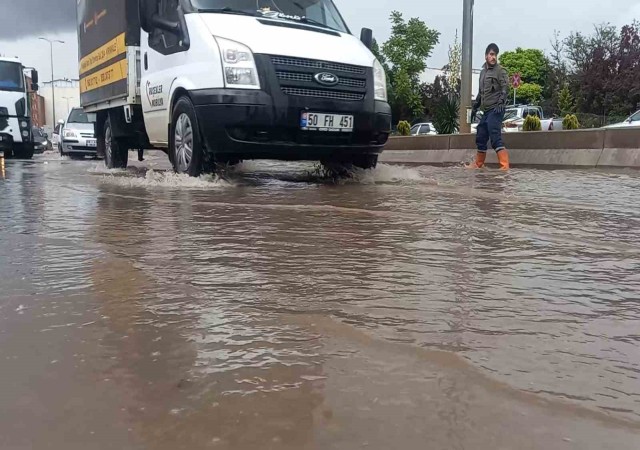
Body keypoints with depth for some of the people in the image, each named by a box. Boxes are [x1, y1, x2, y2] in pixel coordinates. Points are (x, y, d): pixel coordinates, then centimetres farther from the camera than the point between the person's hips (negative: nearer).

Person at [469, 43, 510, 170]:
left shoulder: (500, 70, -3)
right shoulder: (483, 72, 19)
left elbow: (505, 88, -13)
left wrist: (501, 103, -27)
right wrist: (475, 107, 26)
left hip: (496, 110, -8)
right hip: (486, 111, 8)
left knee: (495, 138, -19)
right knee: (480, 138, 14)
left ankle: (505, 166, -25)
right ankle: (478, 164, 29)